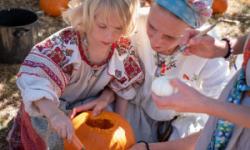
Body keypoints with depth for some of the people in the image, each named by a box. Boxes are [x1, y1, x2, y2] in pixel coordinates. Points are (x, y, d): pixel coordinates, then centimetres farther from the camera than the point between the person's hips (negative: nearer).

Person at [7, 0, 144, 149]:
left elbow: (123, 87, -4)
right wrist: (54, 113, -62)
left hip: (90, 107, 3)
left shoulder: (123, 49, -20)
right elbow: (34, 78, -44)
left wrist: (105, 98, -26)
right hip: (50, 107, -3)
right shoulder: (65, 45, -34)